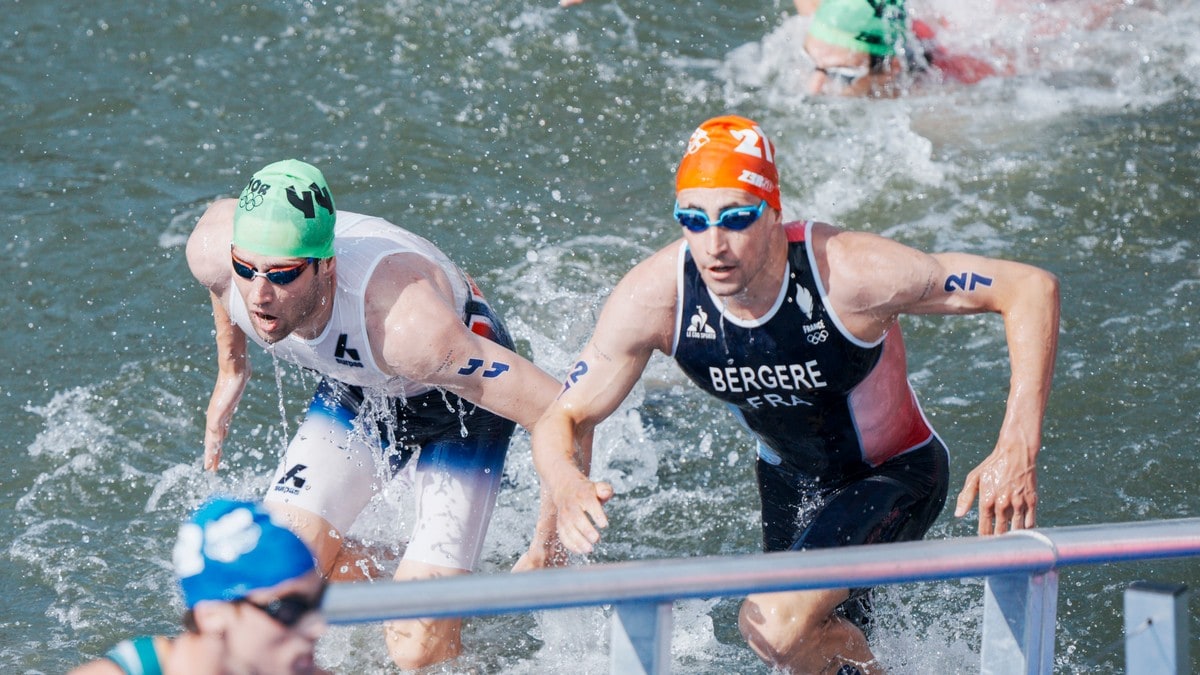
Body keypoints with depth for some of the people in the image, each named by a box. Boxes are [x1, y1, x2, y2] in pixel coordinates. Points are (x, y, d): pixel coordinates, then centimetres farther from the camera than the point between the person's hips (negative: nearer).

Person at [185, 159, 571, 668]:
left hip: (461, 390, -5)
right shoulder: (213, 249, -30)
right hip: (356, 389, 5)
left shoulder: (403, 322, -45)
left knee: (418, 649, -14)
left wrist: (546, 551, -25)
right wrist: (230, 370, 10)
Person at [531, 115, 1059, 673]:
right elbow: (563, 419, -16)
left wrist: (1017, 453, -42)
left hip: (893, 475, -5)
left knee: (774, 628, -25)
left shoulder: (848, 274, -36)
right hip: (788, 481, 5)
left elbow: (1031, 289, -32)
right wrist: (566, 484, -42)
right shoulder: (655, 297, -25)